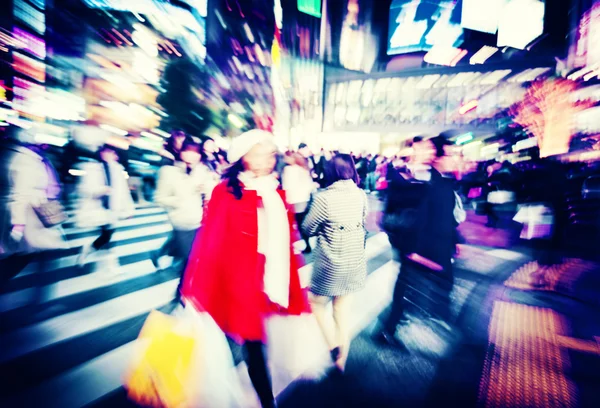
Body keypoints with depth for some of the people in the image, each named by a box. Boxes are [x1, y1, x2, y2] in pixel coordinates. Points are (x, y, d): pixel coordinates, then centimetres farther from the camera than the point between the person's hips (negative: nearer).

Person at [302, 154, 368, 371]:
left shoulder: (324, 197, -20)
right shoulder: (362, 195, -4)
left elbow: (308, 229, -8)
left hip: (331, 264, -5)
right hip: (356, 261, 5)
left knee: (317, 303, 20)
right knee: (341, 304, 21)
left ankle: (333, 345, 11)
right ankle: (341, 358, 32)